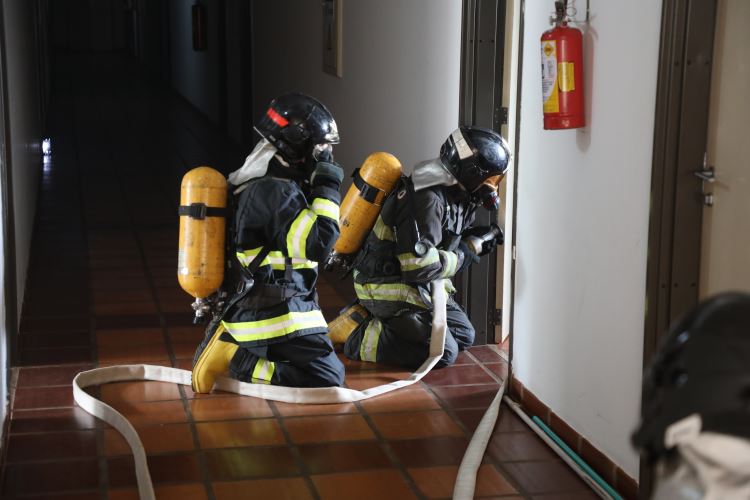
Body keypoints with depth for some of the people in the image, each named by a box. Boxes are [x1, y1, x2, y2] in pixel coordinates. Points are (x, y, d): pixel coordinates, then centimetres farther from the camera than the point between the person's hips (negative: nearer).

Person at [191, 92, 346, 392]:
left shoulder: (256, 183, 11)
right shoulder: (276, 192, -20)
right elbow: (318, 244, -25)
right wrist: (327, 188, -17)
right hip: (276, 318, -10)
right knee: (328, 378, -9)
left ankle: (227, 345, 10)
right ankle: (237, 365, -9)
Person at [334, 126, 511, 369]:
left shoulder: (450, 190, 4)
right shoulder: (428, 198, -26)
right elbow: (417, 264, -30)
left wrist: (473, 235, -1)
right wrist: (463, 256, -16)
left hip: (416, 285, 10)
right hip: (391, 287, -10)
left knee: (464, 335, 13)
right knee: (443, 353, -13)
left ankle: (373, 318, 13)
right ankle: (360, 337, -6)